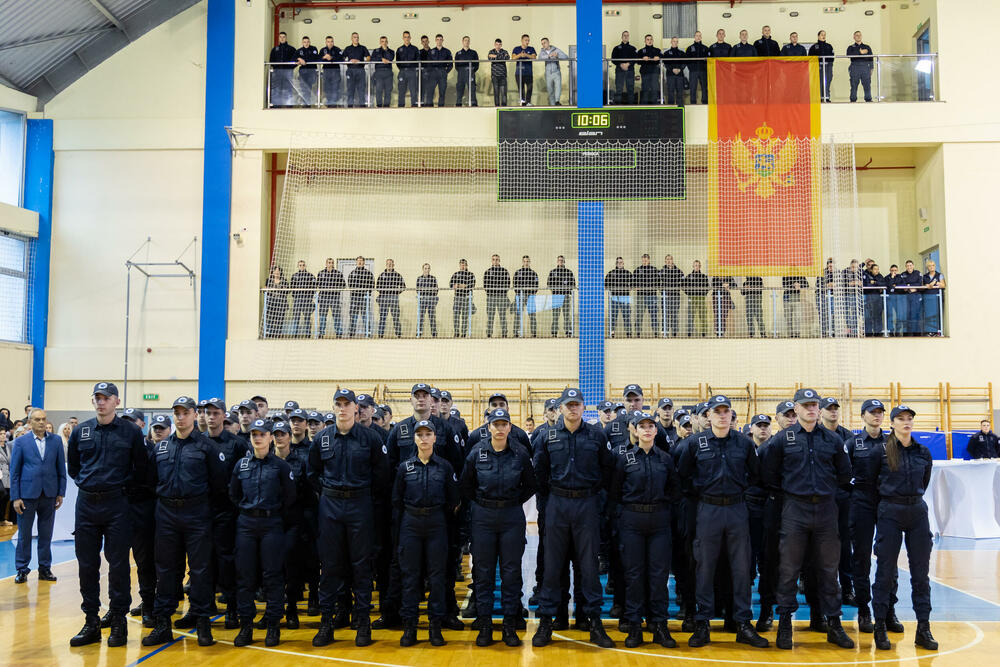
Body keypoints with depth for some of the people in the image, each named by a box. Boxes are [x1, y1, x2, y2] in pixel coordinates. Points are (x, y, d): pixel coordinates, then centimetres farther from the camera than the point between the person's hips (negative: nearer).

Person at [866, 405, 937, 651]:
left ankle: (923, 629, 11)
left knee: (921, 571, 4)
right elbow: (871, 481, 6)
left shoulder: (923, 453, 6)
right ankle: (880, 627, 8)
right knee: (885, 571, 0)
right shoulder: (881, 451, -4)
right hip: (889, 513, -3)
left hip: (917, 512, 3)